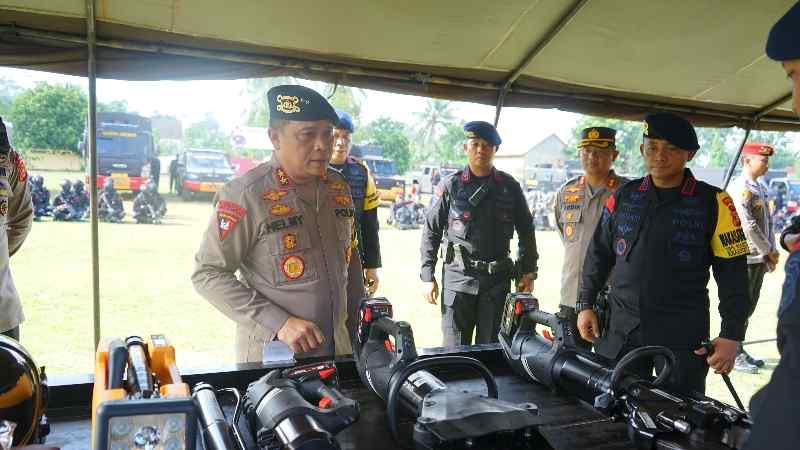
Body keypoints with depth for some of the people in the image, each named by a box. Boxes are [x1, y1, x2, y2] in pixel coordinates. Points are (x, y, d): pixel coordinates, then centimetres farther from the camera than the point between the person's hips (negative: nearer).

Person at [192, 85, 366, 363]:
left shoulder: (339, 186, 2)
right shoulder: (246, 194, -17)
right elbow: (207, 274, -14)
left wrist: (361, 334, 11)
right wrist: (279, 323, -22)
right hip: (273, 359, -6)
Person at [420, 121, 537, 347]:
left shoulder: (509, 187, 7)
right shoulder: (450, 186, 2)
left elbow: (526, 231, 13)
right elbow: (431, 231, 4)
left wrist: (528, 272, 8)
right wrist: (427, 276, 0)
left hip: (497, 278, 2)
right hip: (458, 277, -1)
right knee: (455, 349, 4)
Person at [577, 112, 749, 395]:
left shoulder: (712, 203, -4)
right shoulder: (623, 197, 5)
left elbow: (733, 273, -3)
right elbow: (598, 253, 13)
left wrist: (731, 337, -6)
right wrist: (585, 304, 9)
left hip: (683, 334, -3)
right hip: (620, 332, 3)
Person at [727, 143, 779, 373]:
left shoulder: (761, 187, 16)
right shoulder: (739, 188, -14)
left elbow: (767, 222, 17)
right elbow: (748, 225, -20)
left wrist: (771, 252, 8)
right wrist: (769, 251, -10)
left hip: (759, 257, 9)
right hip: (745, 257, -9)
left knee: (749, 307, 15)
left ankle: (739, 351, 25)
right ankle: (734, 355, 6)